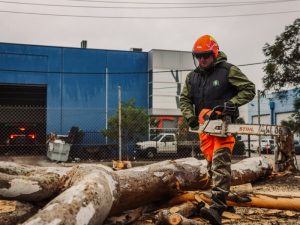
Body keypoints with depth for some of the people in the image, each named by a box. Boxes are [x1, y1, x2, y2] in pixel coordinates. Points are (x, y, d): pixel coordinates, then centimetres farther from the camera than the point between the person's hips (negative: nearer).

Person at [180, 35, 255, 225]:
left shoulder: (228, 70, -3)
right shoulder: (192, 77, 13)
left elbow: (249, 89, -2)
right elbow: (185, 99, 16)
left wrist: (232, 103, -16)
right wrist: (190, 116, -2)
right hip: (204, 125, 6)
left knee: (220, 162, -17)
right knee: (211, 162, 8)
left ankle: (217, 208, -26)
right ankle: (221, 196, 23)